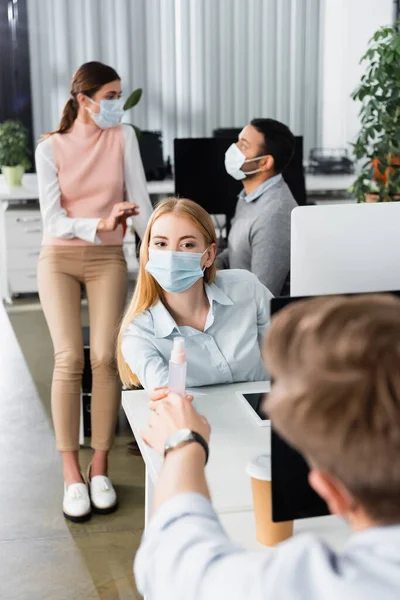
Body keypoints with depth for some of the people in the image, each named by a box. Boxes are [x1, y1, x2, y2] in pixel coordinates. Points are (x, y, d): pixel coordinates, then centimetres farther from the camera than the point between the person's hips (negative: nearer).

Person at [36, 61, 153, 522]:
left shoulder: (123, 137, 4)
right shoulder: (50, 148, 0)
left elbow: (140, 203, 0)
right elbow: (53, 219, -7)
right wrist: (101, 224, -23)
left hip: (107, 259, 1)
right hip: (59, 259, -1)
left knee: (105, 357, -13)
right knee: (69, 358, -14)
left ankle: (99, 467, -1)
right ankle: (71, 474, -6)